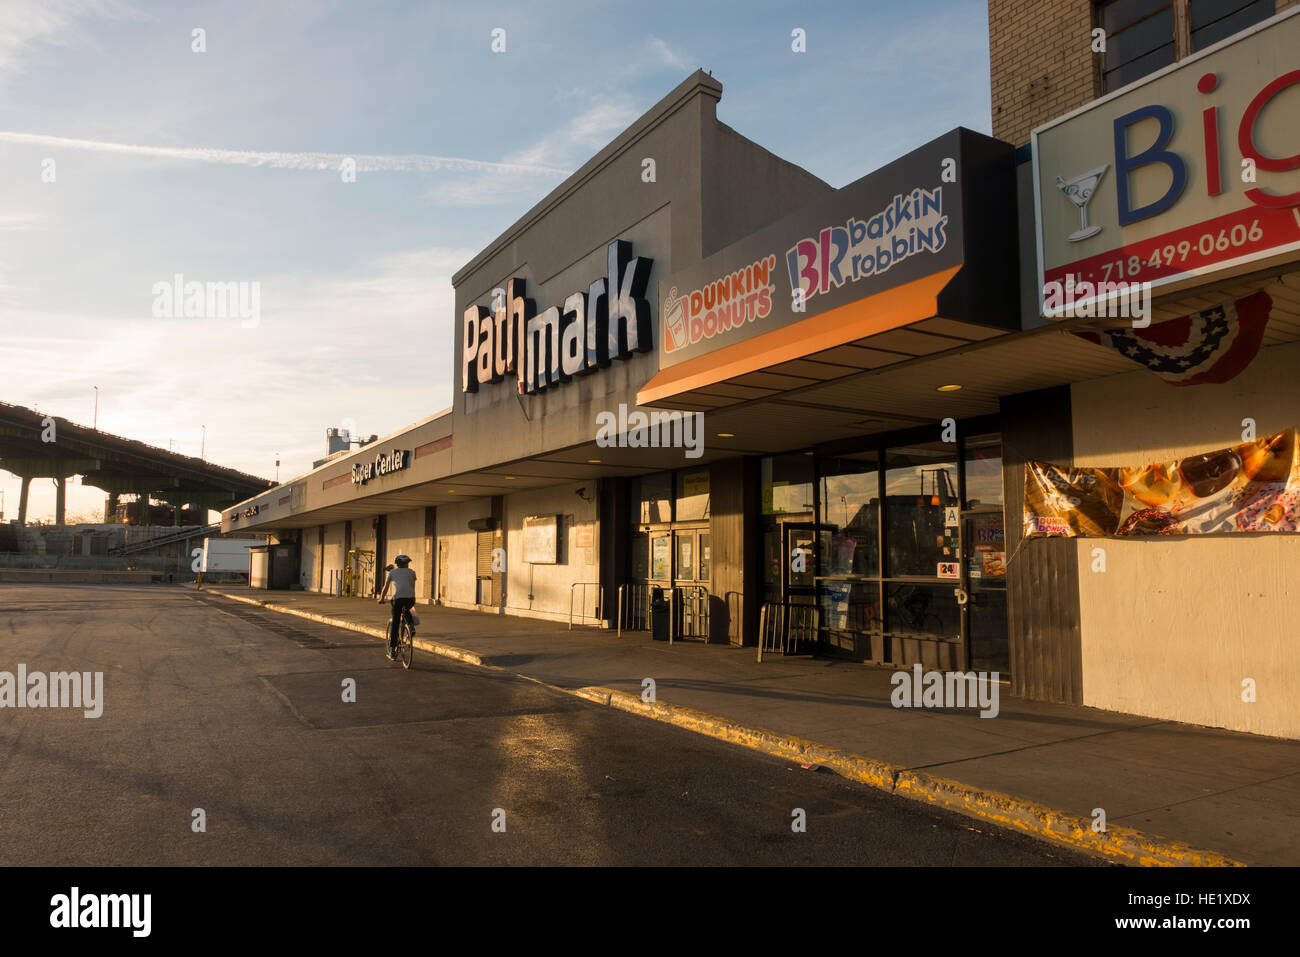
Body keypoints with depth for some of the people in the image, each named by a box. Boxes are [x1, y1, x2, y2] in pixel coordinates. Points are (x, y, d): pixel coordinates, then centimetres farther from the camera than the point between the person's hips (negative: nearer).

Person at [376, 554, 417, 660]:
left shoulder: (392, 572, 20)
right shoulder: (411, 572, 21)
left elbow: (385, 588, 26)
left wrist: (381, 599, 40)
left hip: (398, 598, -1)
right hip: (410, 598, 1)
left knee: (394, 624, 7)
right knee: (406, 611, 37)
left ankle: (392, 650, 5)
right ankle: (411, 626, 10)